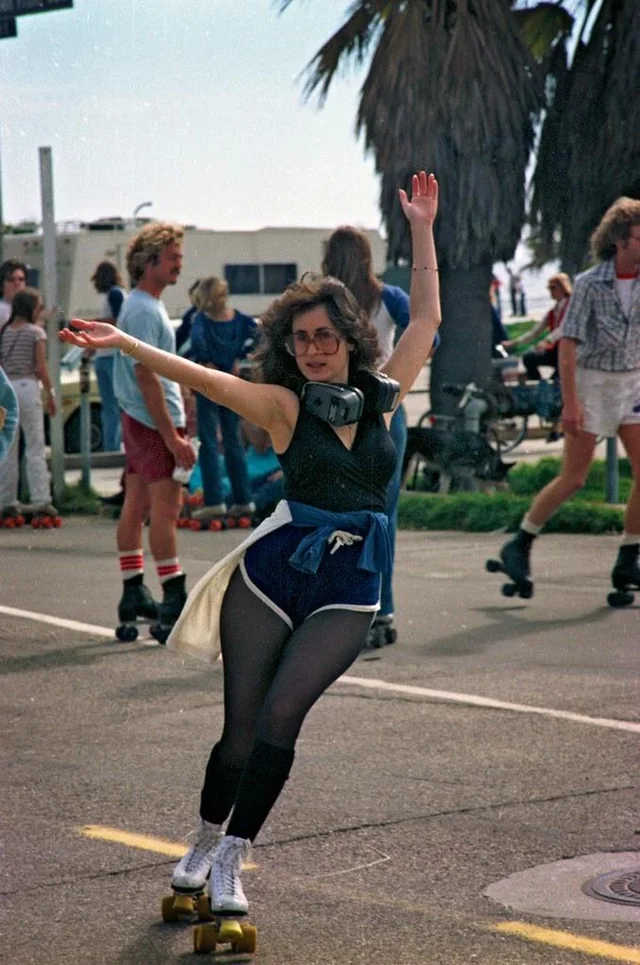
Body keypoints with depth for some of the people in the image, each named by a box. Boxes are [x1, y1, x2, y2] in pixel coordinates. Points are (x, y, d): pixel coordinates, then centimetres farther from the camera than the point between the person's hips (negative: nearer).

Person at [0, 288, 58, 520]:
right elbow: (40, 368, -9)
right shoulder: (36, 332, -4)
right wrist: (50, 393, -1)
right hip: (27, 387, -5)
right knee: (35, 447, -2)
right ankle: (40, 500, -5)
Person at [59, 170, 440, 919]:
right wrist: (123, 345, -28)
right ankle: (203, 844, 26)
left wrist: (422, 230, 11)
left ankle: (231, 864, -2)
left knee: (280, 717, -11)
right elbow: (205, 378, -17)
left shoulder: (380, 396, 5)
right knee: (243, 725, 2)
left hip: (349, 591, 1)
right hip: (270, 575, -1)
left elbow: (427, 316, 11)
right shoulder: (285, 406, -5)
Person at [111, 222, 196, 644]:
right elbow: (147, 376, -22)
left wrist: (174, 427, 24)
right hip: (154, 421, -10)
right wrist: (172, 436, -23)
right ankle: (175, 606, -12)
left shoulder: (143, 305, 16)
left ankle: (134, 594, 21)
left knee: (137, 505, 13)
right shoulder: (145, 311, -16)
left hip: (139, 420, 10)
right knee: (166, 508, -11)